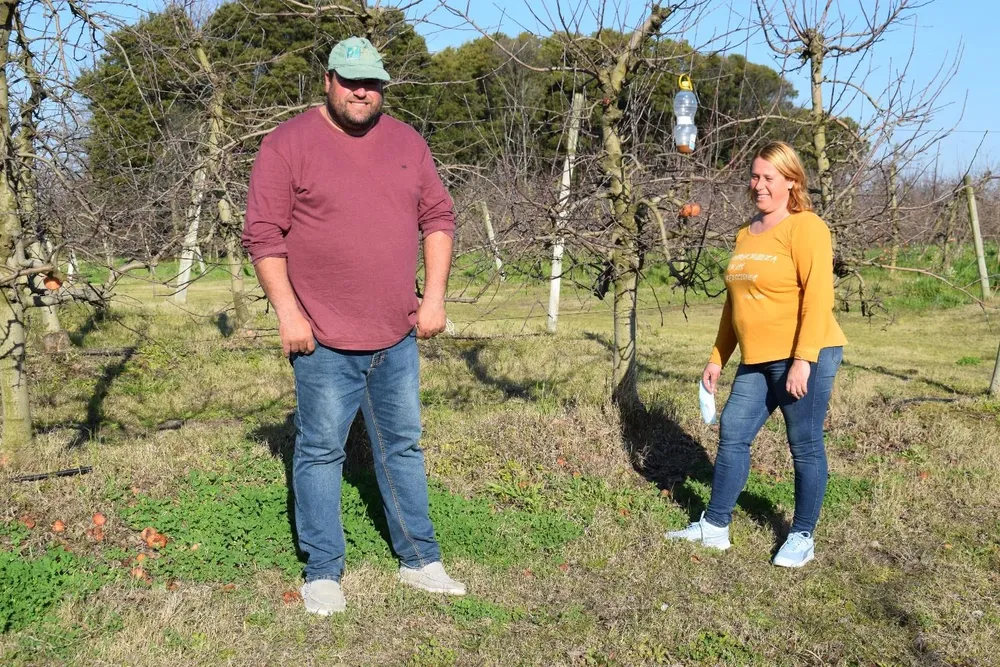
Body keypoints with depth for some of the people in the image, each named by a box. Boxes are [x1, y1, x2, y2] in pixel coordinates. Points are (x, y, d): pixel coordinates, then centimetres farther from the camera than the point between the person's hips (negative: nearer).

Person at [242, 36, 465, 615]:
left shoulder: (407, 142, 9)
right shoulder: (289, 144, -5)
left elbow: (438, 217, 11)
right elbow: (263, 234, -7)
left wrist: (435, 296, 2)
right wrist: (287, 312, -12)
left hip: (398, 335, 4)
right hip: (324, 338, -4)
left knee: (403, 447, 14)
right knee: (321, 452, 5)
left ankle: (420, 560, 26)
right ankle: (323, 572, 19)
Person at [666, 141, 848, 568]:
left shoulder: (804, 227, -9)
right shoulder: (746, 235, 14)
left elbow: (818, 296, -16)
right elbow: (735, 302, 20)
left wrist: (803, 360, -22)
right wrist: (717, 358, 18)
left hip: (804, 360, -8)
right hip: (757, 361, 8)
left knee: (805, 447, 2)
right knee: (732, 437, 8)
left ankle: (802, 537, 16)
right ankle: (714, 527, 19)